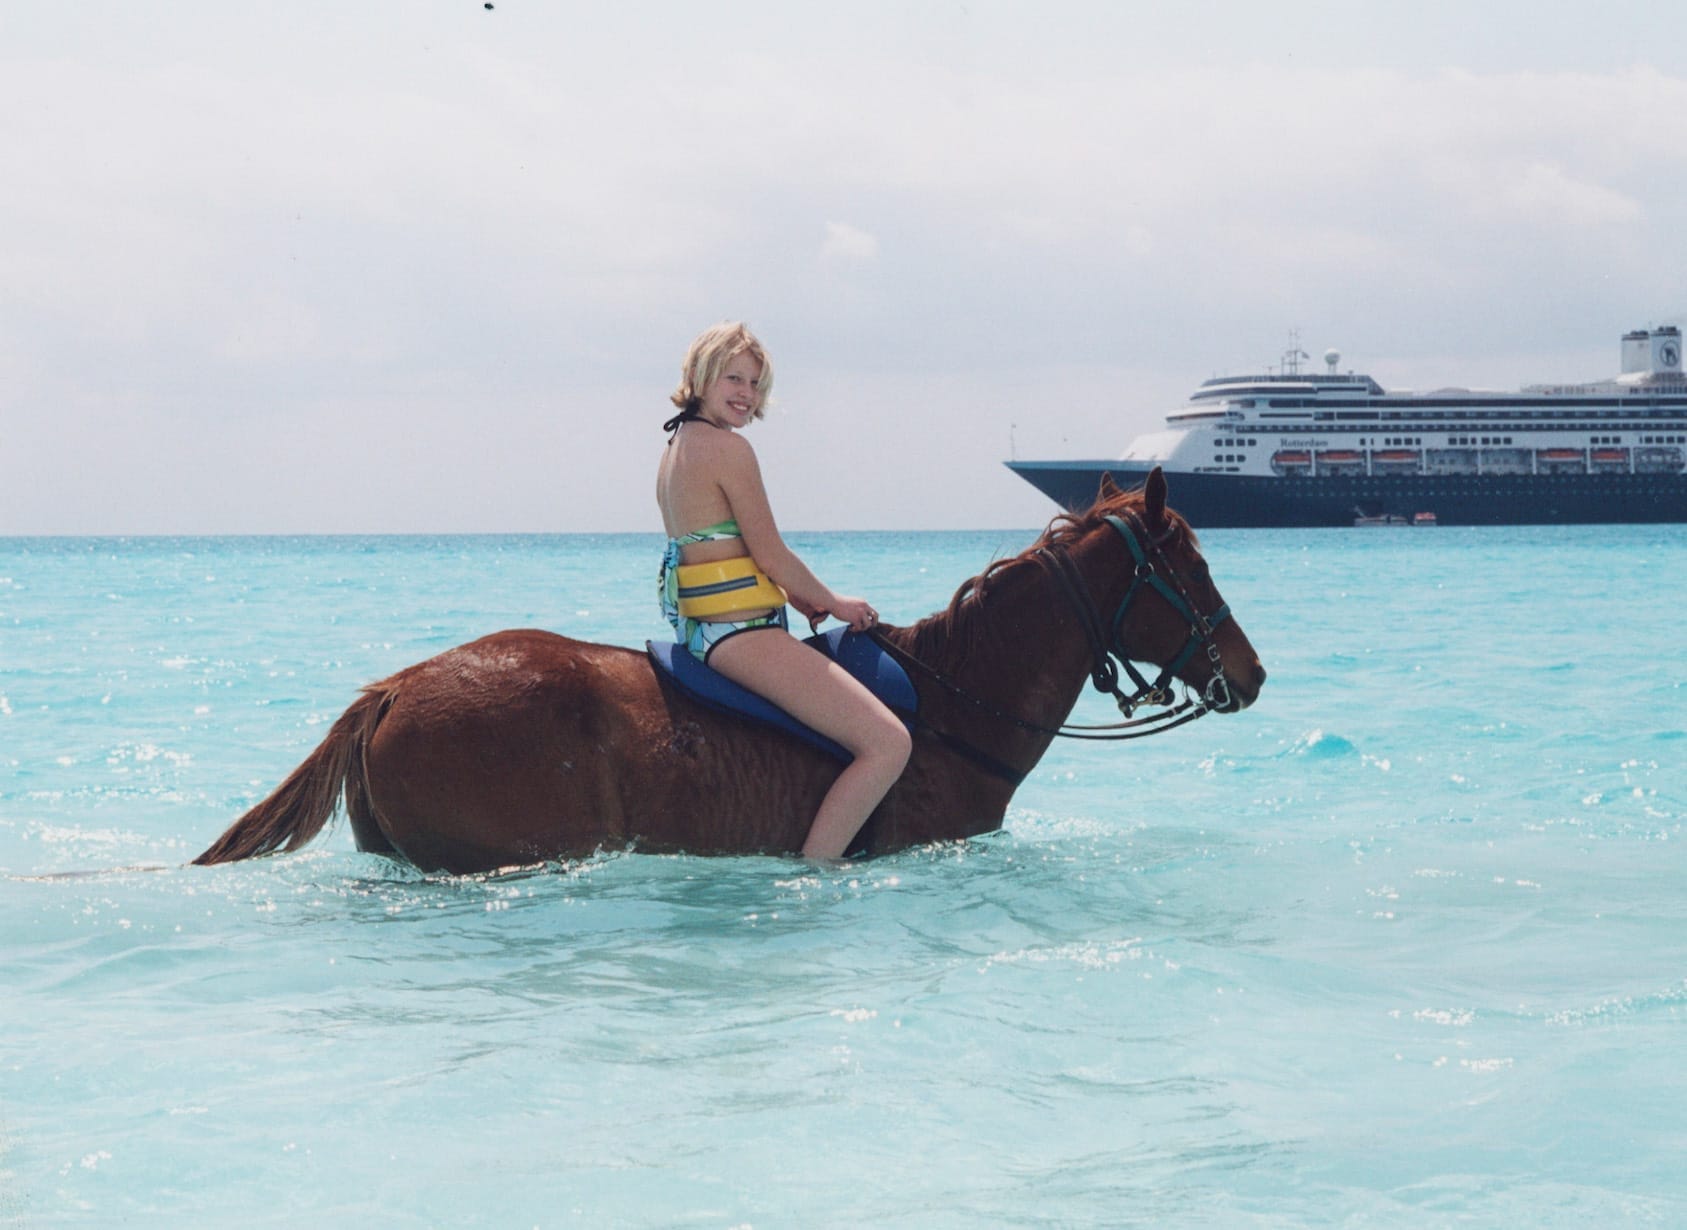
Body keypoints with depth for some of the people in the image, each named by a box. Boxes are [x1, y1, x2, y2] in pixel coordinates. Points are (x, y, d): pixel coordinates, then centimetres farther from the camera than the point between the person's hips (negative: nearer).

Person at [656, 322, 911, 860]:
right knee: (888, 744, -19)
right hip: (739, 631, -11)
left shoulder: (677, 446, 16)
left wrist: (803, 598, 17)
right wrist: (834, 604, 5)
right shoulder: (728, 448, -13)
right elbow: (771, 556, -11)